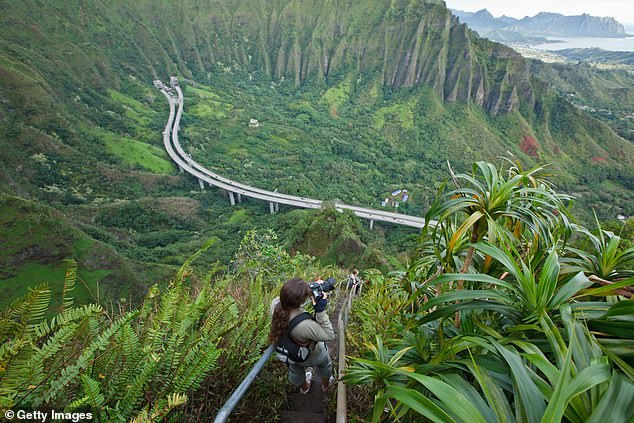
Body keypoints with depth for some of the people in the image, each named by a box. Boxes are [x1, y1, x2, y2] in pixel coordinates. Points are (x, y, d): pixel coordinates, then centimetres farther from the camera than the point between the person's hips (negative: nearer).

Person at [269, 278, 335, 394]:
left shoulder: (275, 304, -35)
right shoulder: (305, 325, -49)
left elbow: (288, 299, -9)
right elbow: (329, 336, -32)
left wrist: (307, 293, -23)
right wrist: (321, 311, -40)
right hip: (311, 356, -4)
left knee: (296, 369, 38)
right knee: (324, 363, 34)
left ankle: (304, 387, 71)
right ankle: (326, 385, 64)